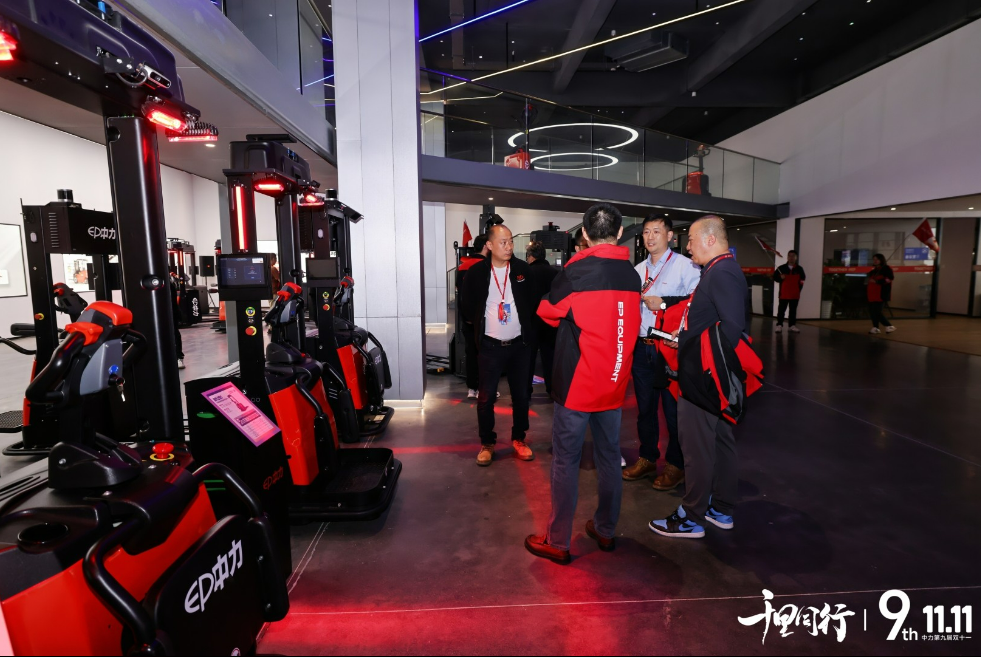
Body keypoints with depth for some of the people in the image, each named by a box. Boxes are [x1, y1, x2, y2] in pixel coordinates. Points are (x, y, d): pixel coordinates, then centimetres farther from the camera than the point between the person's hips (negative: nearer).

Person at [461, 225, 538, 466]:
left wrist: (527, 327, 6)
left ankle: (518, 439, 28)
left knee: (521, 395, 10)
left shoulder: (523, 269, -2)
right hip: (490, 345, -1)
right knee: (485, 397, 3)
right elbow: (467, 306, 6)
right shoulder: (476, 272, -6)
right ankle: (487, 444, 20)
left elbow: (532, 301, 10)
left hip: (518, 344, 2)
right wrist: (479, 325, 6)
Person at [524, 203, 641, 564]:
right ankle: (605, 530, 30)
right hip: (614, 385, 6)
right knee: (609, 457, 16)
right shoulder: (631, 275, 3)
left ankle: (557, 541, 14)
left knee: (566, 461, 4)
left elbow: (548, 312, -1)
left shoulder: (575, 272, -13)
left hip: (577, 384, -5)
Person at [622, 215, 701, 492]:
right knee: (645, 407, 16)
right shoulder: (638, 270, 15)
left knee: (673, 409, 4)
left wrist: (663, 302, -18)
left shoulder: (685, 266, -8)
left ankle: (676, 465, 20)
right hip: (642, 347, 7)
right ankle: (647, 458, 31)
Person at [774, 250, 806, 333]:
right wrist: (780, 278, -16)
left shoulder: (799, 269, 5)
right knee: (781, 310, -1)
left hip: (795, 294, 2)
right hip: (784, 293, -2)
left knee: (793, 310, 9)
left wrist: (802, 281, -2)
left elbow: (803, 278, 15)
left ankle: (792, 325, 15)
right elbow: (775, 277, 2)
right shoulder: (782, 268, -2)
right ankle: (779, 325, 5)